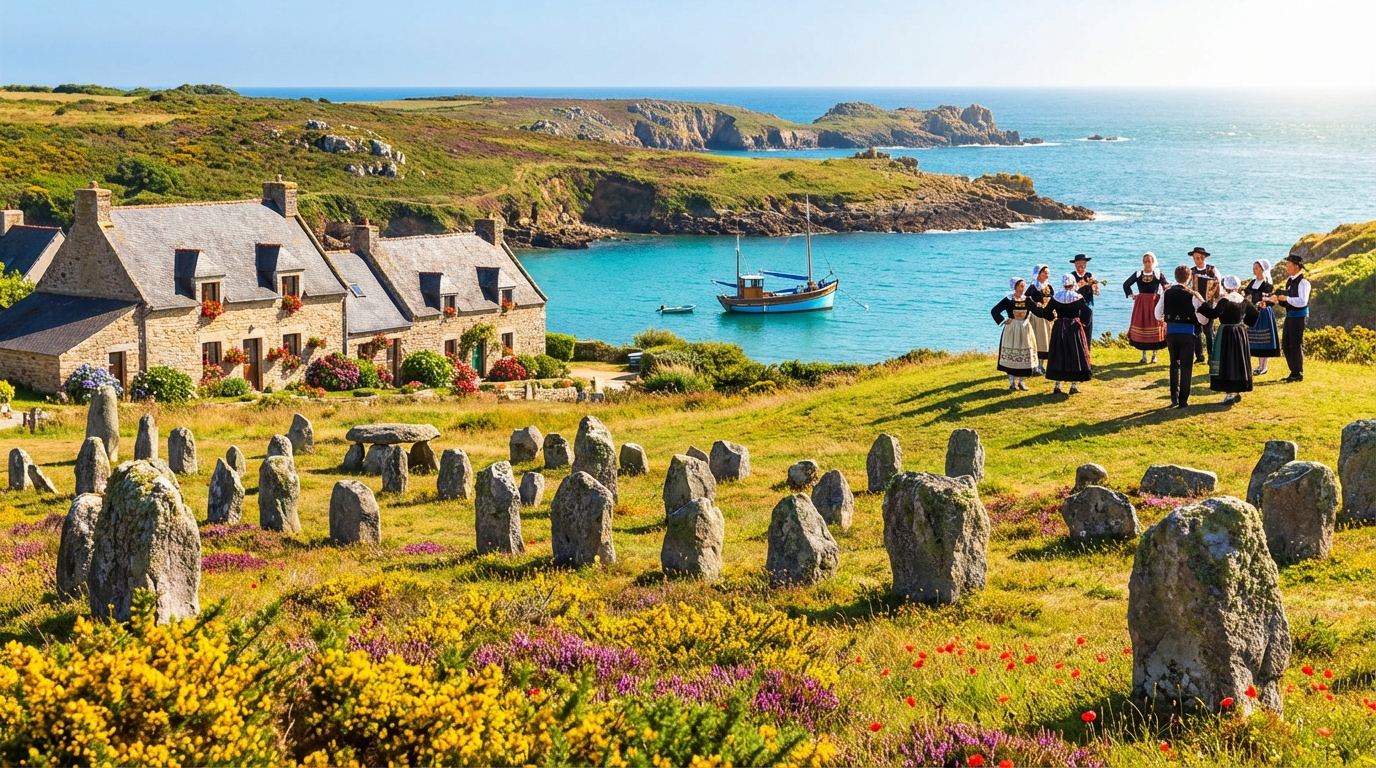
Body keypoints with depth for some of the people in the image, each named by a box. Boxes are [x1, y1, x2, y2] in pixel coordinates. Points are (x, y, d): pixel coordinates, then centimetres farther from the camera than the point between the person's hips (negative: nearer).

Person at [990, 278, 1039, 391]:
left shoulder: (1027, 300, 4)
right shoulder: (1008, 300, -5)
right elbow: (994, 311, -6)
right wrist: (1003, 321, -10)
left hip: (1025, 329, 3)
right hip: (1011, 329, -3)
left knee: (1025, 355, 4)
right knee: (1010, 355, 0)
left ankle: (1022, 381, 15)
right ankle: (1012, 382, 10)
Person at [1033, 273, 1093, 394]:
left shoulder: (1055, 297, -2)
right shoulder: (1078, 298, -8)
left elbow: (1046, 313, 0)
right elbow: (1086, 313, -13)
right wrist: (1082, 322, 5)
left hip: (1059, 329, 2)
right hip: (1074, 329, -2)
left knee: (1058, 356, 9)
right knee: (1075, 356, 6)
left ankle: (1057, 385, 9)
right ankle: (1074, 385, 5)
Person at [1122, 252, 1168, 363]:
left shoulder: (1158, 274, -2)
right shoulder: (1138, 274, 4)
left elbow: (1167, 287, 0)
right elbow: (1126, 284, 15)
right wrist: (1130, 295, 6)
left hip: (1154, 303, -2)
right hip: (1140, 304, 2)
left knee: (1154, 326, -1)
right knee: (1141, 326, 2)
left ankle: (1154, 355, 8)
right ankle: (1143, 355, 10)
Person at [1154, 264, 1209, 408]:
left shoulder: (1166, 293, 0)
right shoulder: (1192, 295, -10)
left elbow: (1158, 315, 4)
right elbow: (1202, 319, -10)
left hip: (1171, 332, 3)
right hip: (1187, 333, -3)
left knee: (1174, 364, 18)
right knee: (1186, 367, 5)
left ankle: (1174, 398, 15)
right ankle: (1183, 401, 4)